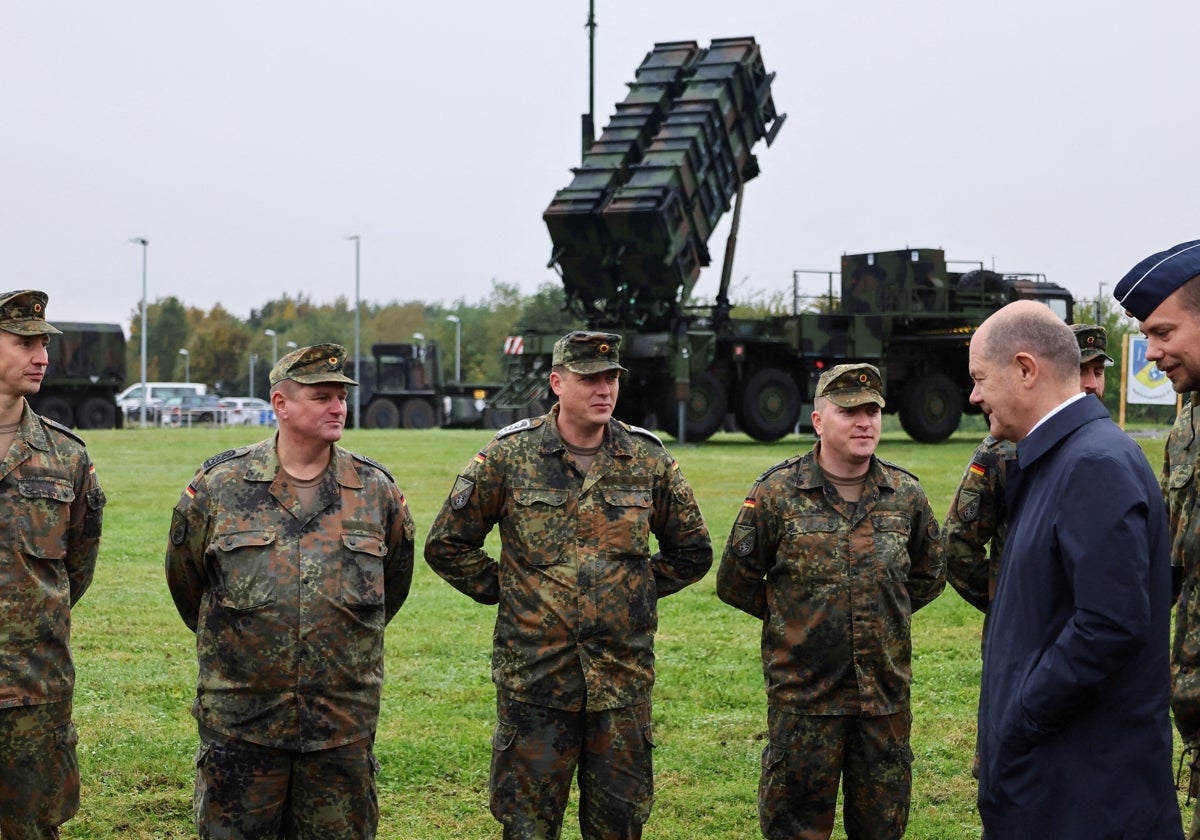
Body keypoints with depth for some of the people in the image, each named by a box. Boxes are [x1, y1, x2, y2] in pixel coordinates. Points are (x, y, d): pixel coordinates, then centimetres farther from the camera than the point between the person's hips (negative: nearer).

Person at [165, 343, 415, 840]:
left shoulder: (376, 490, 4)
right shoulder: (218, 485, -1)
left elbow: (393, 580, 20)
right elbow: (185, 580, 14)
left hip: (344, 725, 1)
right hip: (239, 719, -1)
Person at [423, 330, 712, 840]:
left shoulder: (648, 460, 4)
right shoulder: (509, 456, -2)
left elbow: (691, 551, 16)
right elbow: (447, 544, 5)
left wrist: (637, 590, 9)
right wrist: (503, 590, 2)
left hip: (623, 678, 2)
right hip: (533, 678, -2)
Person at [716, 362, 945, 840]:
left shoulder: (906, 495, 4)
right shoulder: (777, 492, -5)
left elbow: (929, 575, 20)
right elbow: (735, 583, 3)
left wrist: (886, 615, 12)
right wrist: (790, 618, 6)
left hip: (886, 694, 3)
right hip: (803, 696, -3)